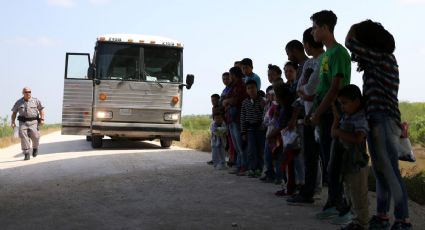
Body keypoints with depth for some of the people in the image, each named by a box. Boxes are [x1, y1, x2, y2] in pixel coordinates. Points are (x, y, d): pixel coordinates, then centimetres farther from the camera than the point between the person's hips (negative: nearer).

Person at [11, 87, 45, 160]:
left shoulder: (35, 101, 6)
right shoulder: (19, 102, 10)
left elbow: (41, 110, 8)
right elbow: (14, 113, 14)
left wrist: (42, 119, -4)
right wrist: (13, 122, 2)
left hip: (33, 122, -1)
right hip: (23, 122, 1)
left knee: (35, 136, -15)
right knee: (23, 136, -16)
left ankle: (35, 148, 17)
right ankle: (26, 154, -13)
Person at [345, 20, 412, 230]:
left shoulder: (385, 58, -8)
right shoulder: (374, 65, 17)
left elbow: (351, 43, -9)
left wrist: (353, 30, 10)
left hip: (384, 121, -9)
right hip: (375, 121, 9)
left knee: (390, 171, -12)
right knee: (380, 171, 11)